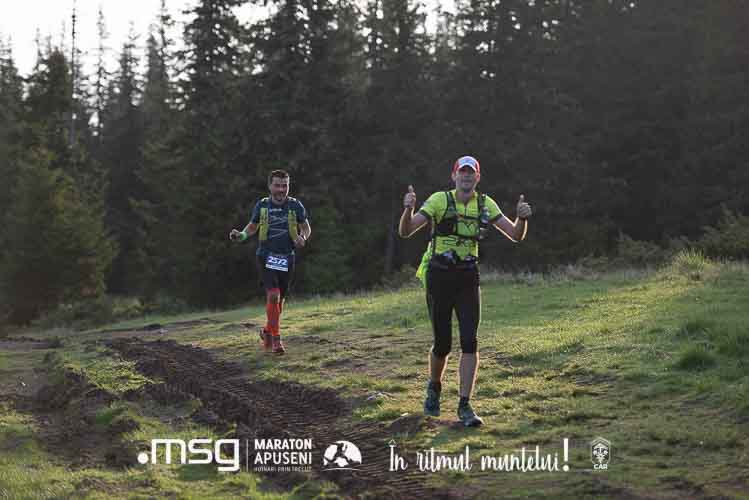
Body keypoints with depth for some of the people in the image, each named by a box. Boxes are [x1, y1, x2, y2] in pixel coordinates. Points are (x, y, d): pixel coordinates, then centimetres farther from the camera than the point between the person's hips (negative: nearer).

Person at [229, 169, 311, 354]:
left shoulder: (295, 205, -1)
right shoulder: (262, 205, 0)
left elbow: (306, 227, 9)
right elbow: (252, 226, 15)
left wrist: (303, 238, -13)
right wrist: (242, 235, -5)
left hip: (287, 258, 2)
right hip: (265, 256, -2)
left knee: (279, 299, 12)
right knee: (273, 295, -19)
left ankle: (267, 331, 38)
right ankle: (276, 339, -14)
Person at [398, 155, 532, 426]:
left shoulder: (485, 205, 1)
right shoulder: (440, 200, -10)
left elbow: (516, 235, 1)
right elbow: (405, 231, -15)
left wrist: (522, 218, -21)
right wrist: (408, 209, -36)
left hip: (468, 279, 2)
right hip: (439, 277, -2)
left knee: (469, 342, -9)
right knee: (443, 344, 3)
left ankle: (464, 406, -3)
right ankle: (434, 387, 34)